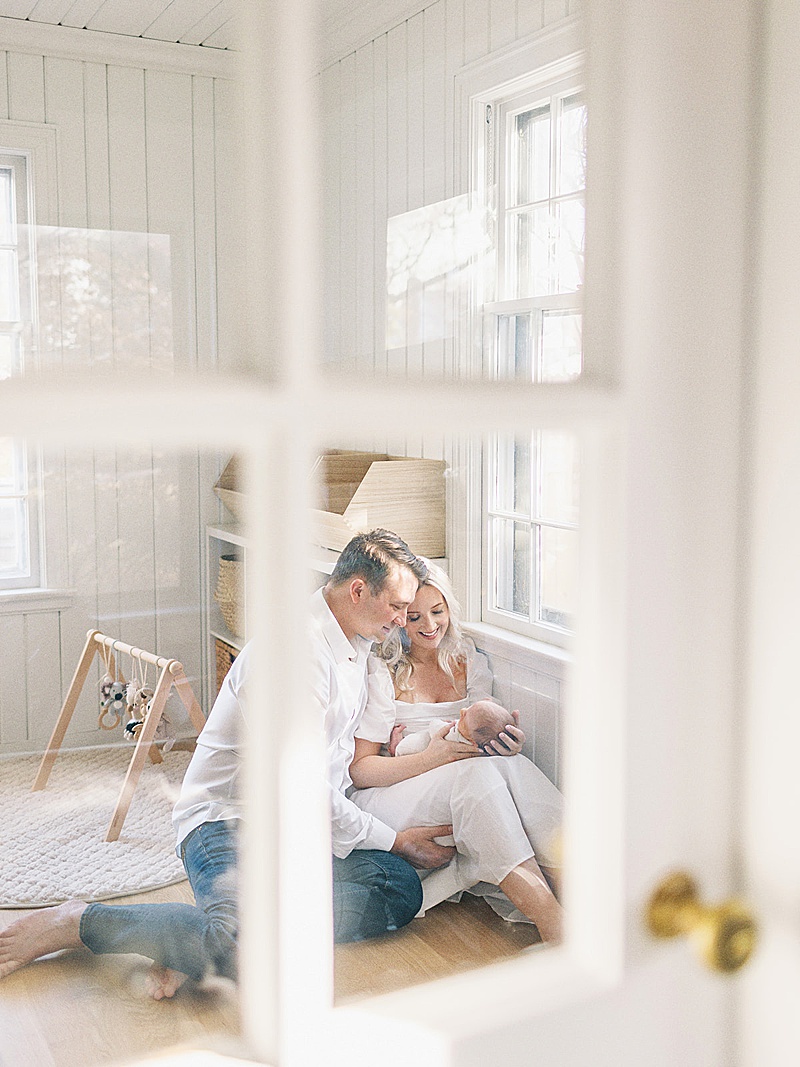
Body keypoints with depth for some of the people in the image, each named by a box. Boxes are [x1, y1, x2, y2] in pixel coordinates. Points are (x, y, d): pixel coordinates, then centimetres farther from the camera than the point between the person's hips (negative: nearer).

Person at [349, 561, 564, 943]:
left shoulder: (470, 664, 12)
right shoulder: (382, 673, -5)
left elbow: (486, 738, 10)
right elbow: (358, 770, -10)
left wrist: (508, 744, -16)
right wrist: (433, 756, -26)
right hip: (387, 797, -4)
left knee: (510, 764, -30)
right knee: (478, 773, -35)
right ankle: (554, 926, -43)